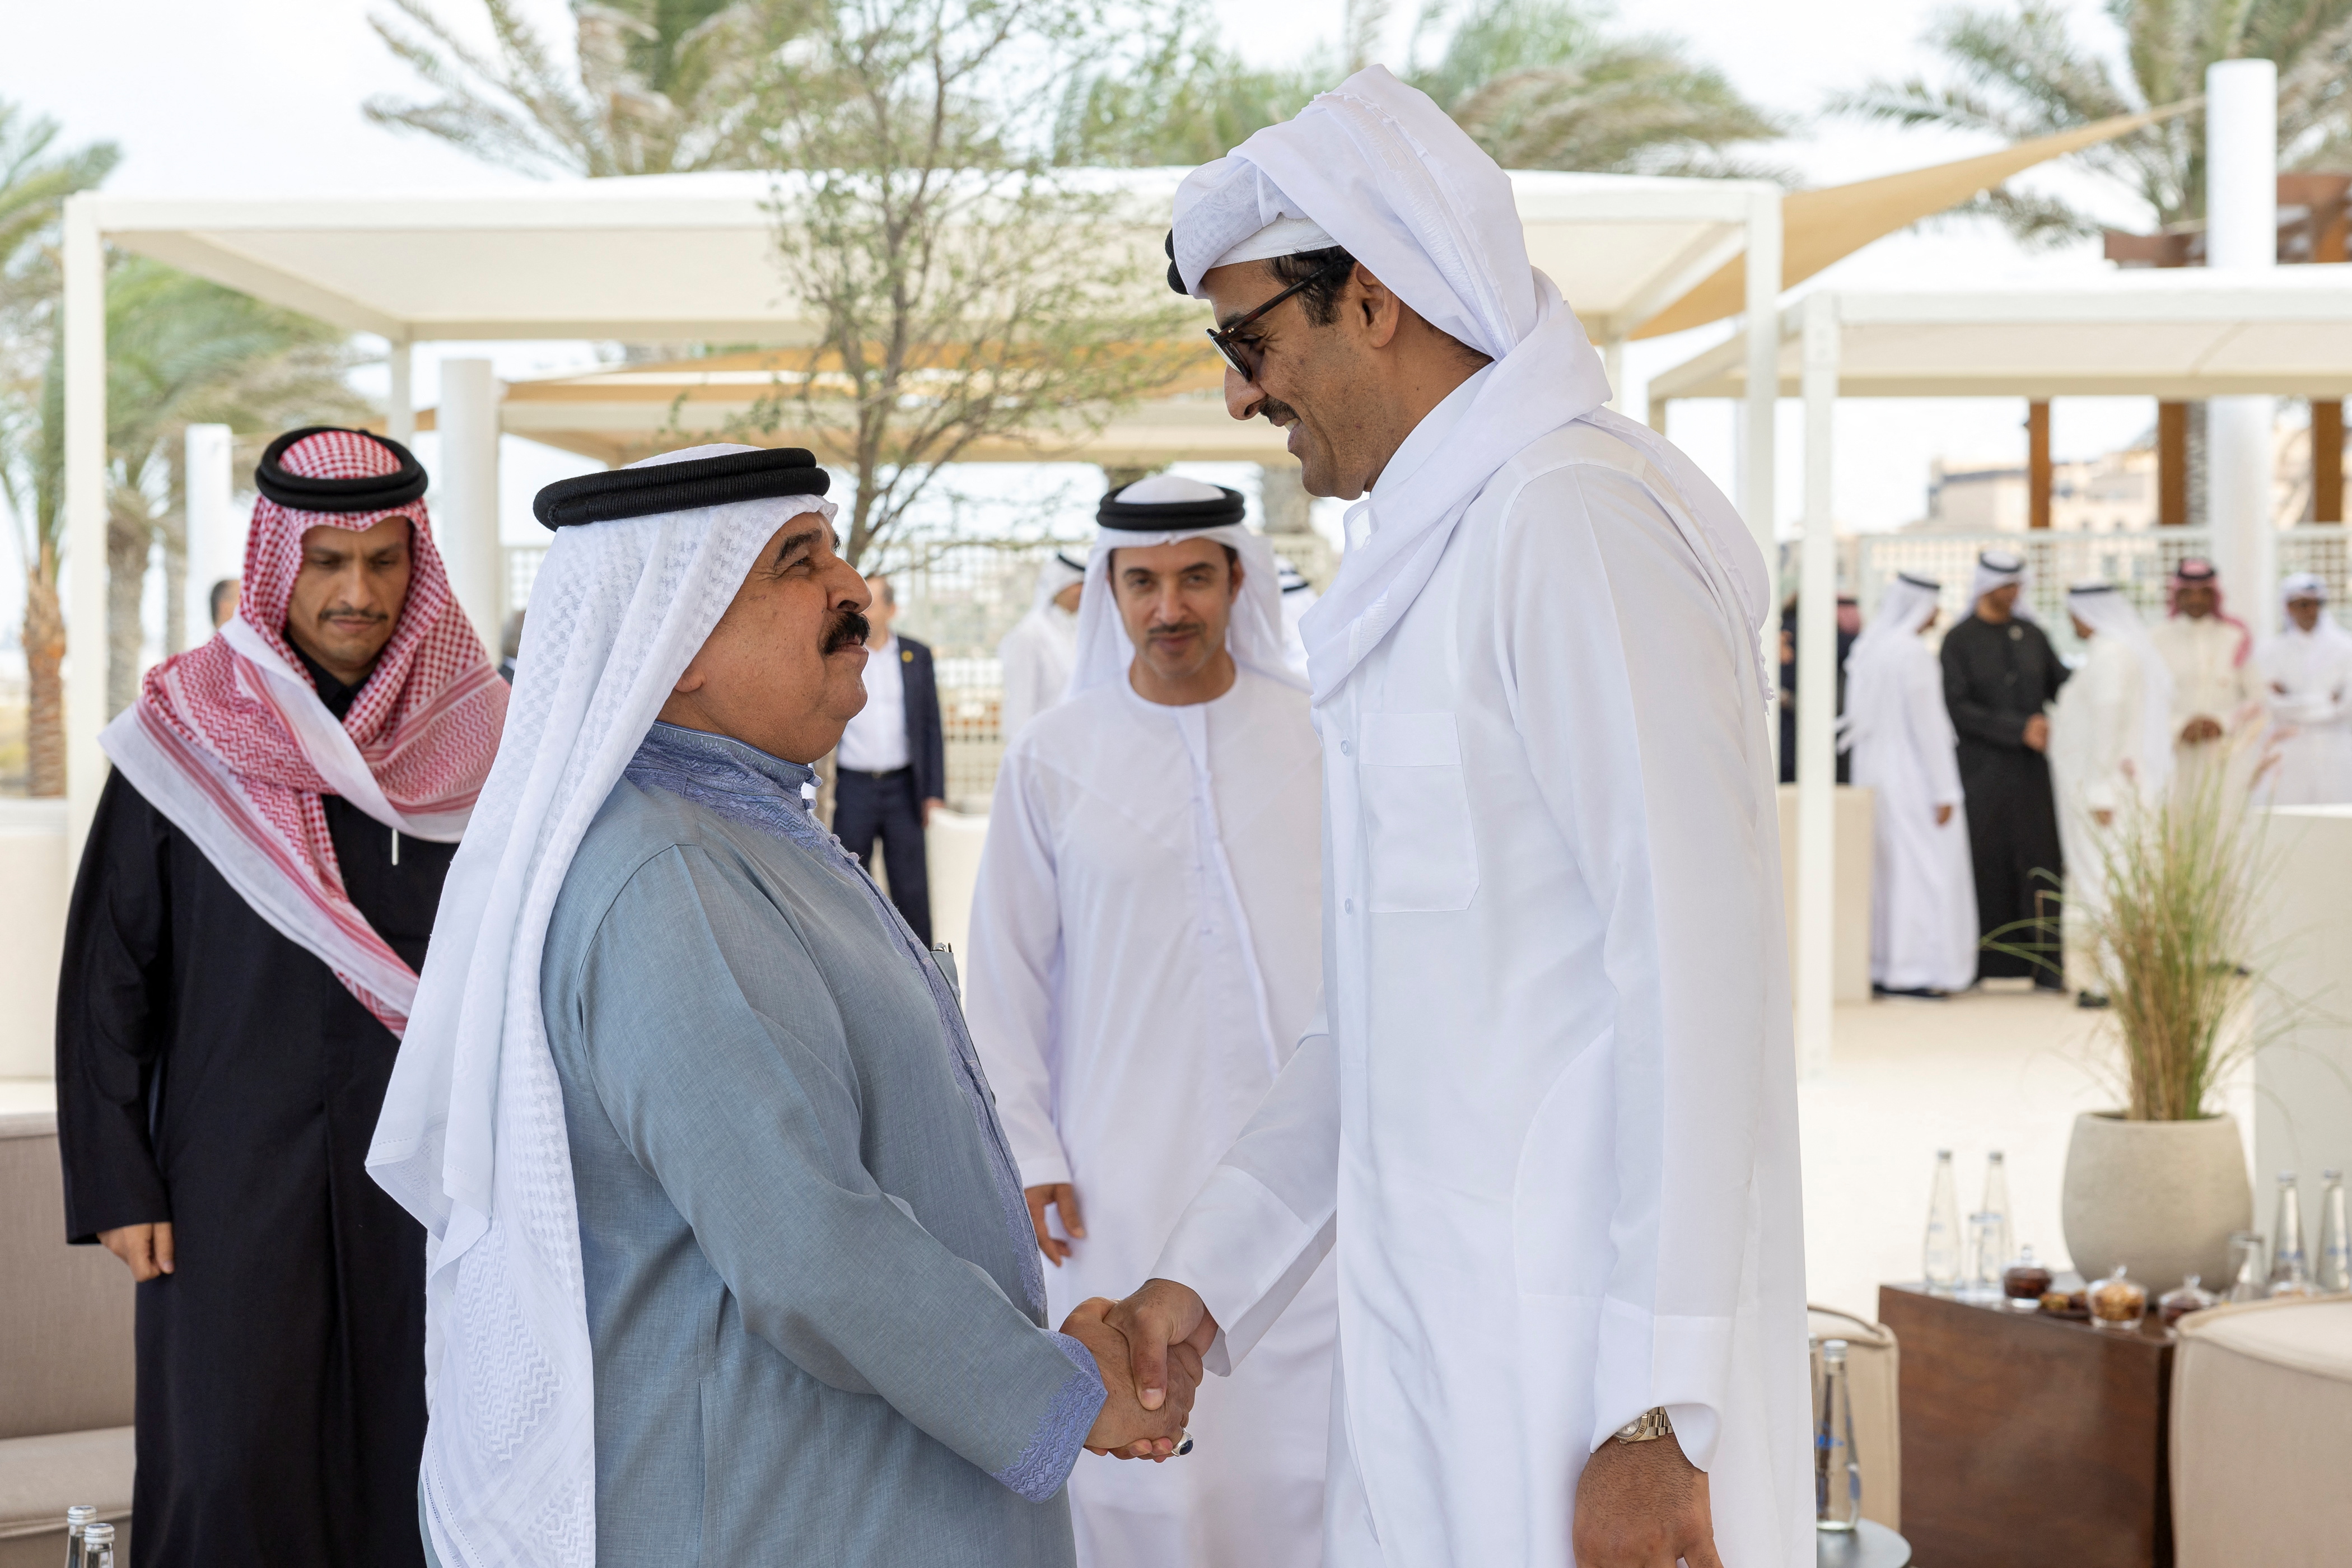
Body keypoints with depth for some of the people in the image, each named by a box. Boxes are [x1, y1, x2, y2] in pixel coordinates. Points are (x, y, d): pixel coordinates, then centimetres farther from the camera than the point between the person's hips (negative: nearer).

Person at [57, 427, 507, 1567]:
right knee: (231, 1477, -5)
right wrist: (115, 1184, -3)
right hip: (234, 1172, -1)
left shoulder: (476, 738, 2)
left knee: (405, 1465, 5)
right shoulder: (186, 740, -2)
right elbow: (107, 973, 1)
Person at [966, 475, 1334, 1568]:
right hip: (1126, 1179, 0)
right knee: (1136, 1447, 3)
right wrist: (1027, 1152, 0)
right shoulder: (1052, 760, 1)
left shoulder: (1315, 736, 1)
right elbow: (1007, 974, 4)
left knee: (1311, 1439, 2)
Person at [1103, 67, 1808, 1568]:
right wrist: (1206, 1275, 15)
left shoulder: (1577, 522, -14)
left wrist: (1658, 1412, -19)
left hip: (1590, 1380, -9)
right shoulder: (1438, 553, 16)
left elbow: (1700, 972, -20)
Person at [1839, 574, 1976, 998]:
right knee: (1919, 869, -4)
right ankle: (1913, 970, -5)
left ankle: (1877, 968, 12)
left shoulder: (1866, 649, 9)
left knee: (1882, 871, 11)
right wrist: (1944, 791, -15)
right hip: (1913, 776, -8)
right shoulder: (1912, 653, -15)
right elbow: (1928, 724, -17)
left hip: (1874, 771, 8)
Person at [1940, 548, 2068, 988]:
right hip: (1983, 767, -3)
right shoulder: (1960, 640, 1)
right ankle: (1977, 965, 5)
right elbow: (1958, 706, -8)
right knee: (1985, 862, -2)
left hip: (2033, 768, 3)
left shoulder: (2032, 635, 12)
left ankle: (2044, 963, 1)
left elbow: (2061, 685, 14)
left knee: (2041, 860, -1)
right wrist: (2018, 729, -15)